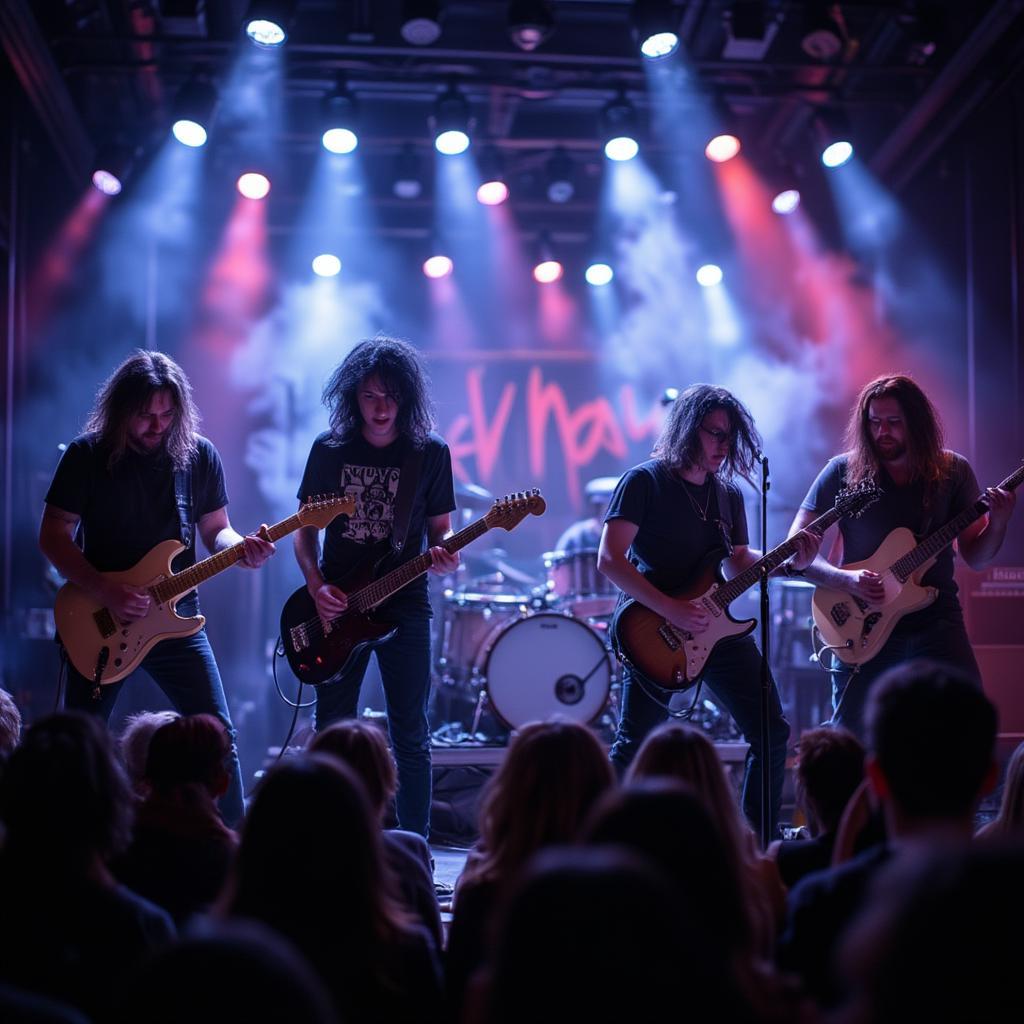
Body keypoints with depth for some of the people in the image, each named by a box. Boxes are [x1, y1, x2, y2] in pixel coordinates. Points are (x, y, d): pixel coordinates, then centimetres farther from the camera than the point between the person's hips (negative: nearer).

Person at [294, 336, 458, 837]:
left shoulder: (430, 453, 0)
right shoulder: (329, 449, 3)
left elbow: (439, 529, 5)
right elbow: (306, 528, 7)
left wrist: (440, 556, -18)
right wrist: (316, 586, -8)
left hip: (404, 605, -1)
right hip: (336, 606, 1)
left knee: (411, 733, 0)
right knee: (332, 730, 6)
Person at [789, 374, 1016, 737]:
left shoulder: (953, 471, 2)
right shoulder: (843, 472, -3)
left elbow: (975, 557, 7)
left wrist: (998, 523, -13)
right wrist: (846, 579, -19)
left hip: (937, 622, 1)